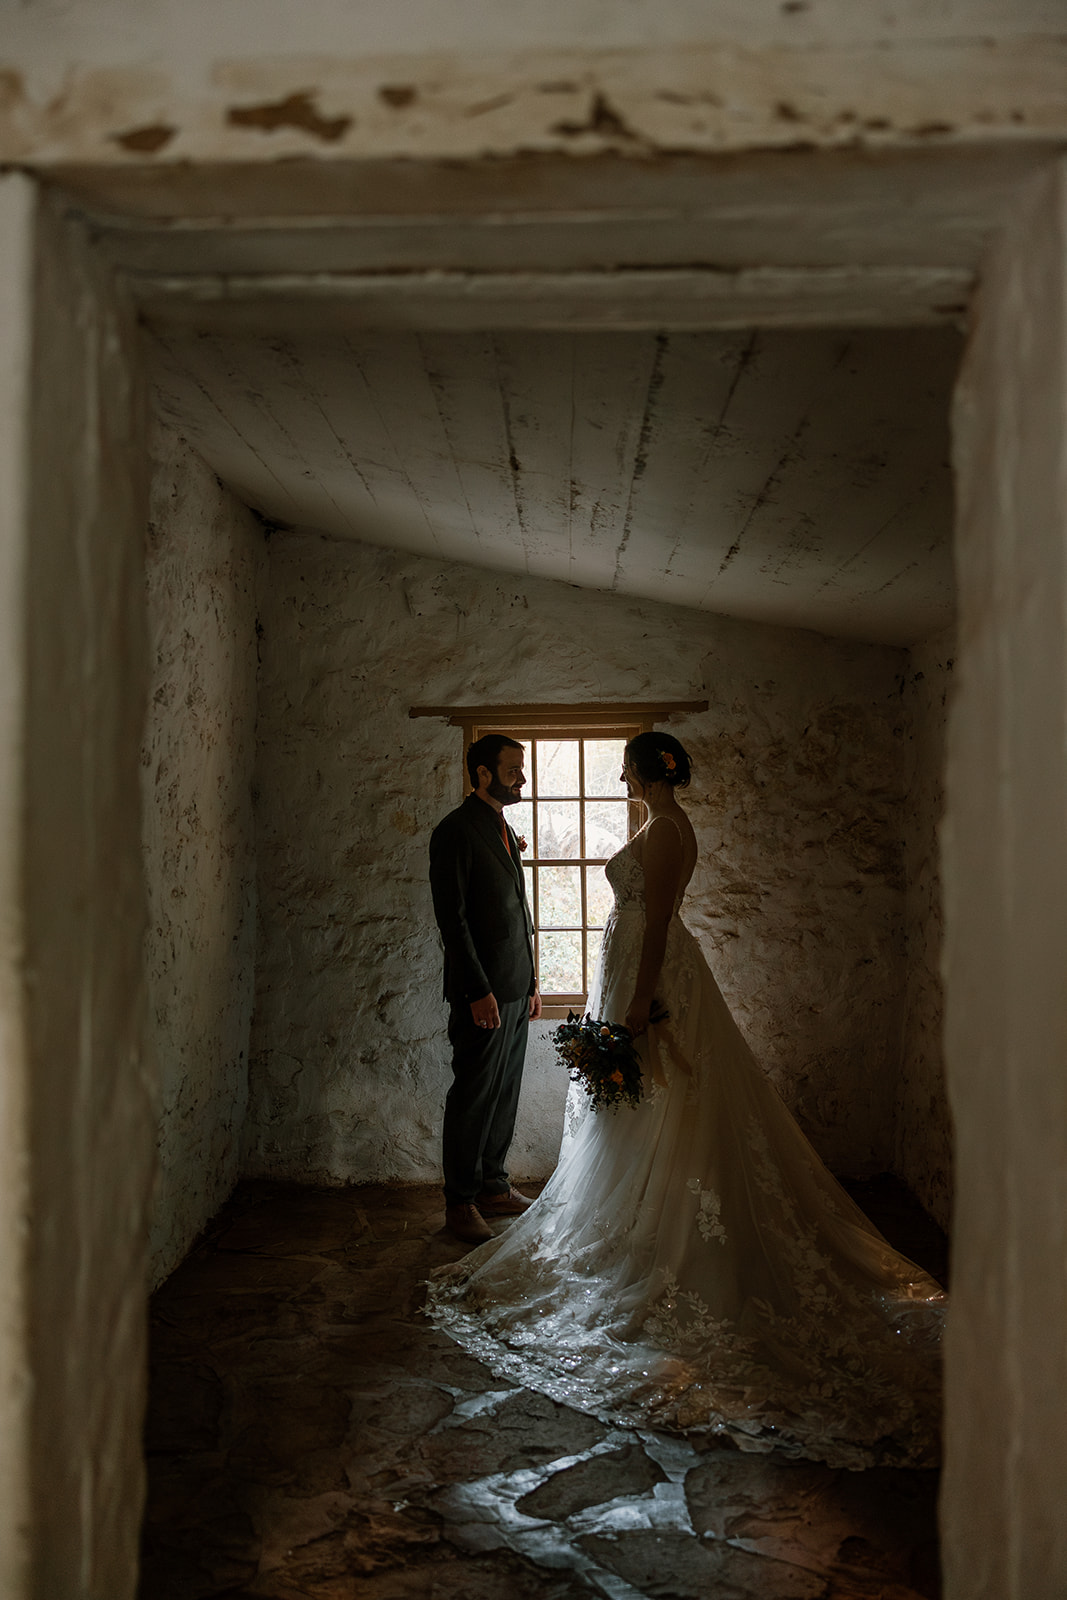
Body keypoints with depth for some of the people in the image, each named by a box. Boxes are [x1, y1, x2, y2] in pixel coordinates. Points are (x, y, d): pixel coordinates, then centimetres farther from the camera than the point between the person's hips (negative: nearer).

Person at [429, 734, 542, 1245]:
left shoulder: (504, 831, 16)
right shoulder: (455, 832, -11)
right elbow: (451, 916, -16)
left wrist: (531, 983, 17)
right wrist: (478, 991, -19)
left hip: (516, 990, 8)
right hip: (483, 992, -8)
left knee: (504, 1093, 13)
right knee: (473, 1097, 0)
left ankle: (493, 1187, 25)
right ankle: (460, 1202, 11)